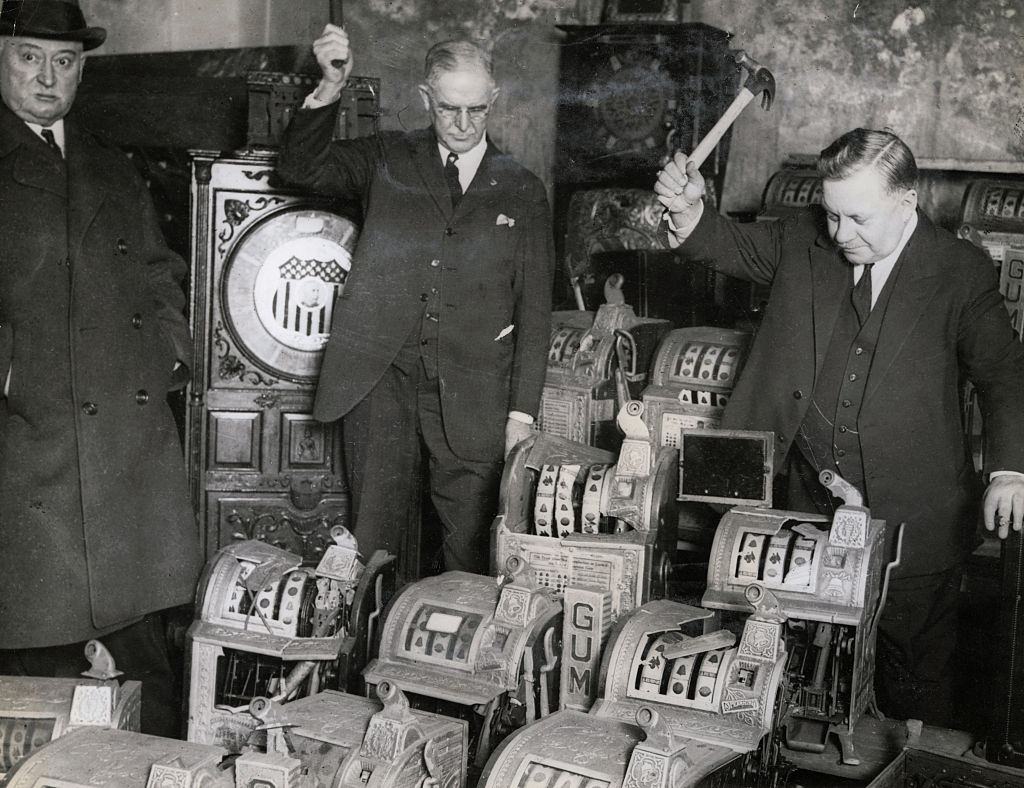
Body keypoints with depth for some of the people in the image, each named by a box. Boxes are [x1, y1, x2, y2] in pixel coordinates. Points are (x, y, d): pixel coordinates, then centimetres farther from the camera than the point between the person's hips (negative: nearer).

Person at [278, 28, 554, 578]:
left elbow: (533, 306, 7)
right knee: (376, 541, 3)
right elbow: (300, 168, -3)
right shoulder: (388, 161, 9)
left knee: (470, 547, 1)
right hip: (380, 380, 0)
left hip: (471, 397, 0)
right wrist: (330, 88, -19)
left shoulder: (521, 191, 8)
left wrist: (523, 411, 0)